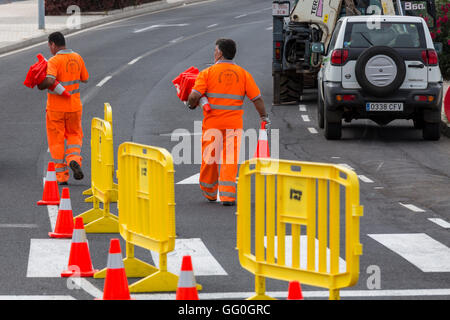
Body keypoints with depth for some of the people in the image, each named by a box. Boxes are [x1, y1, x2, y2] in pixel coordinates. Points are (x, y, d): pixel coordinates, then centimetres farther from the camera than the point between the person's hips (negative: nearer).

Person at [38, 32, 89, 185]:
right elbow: (84, 79, 14)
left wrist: (40, 86, -11)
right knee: (74, 135, 21)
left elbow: (50, 81, -31)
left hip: (55, 108, -4)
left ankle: (61, 175, 8)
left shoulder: (54, 61, -16)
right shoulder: (77, 58, 2)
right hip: (74, 106, 4)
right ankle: (74, 159, -6)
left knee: (57, 140, 7)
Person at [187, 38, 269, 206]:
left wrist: (191, 104, 8)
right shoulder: (243, 74, 3)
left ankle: (209, 192, 28)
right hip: (234, 123, 1)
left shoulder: (207, 73, -4)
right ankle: (227, 195, -8)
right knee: (230, 160, 2)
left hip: (212, 123, -1)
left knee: (209, 158, 13)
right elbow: (257, 98, 1)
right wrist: (264, 117, 13)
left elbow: (194, 96, -13)